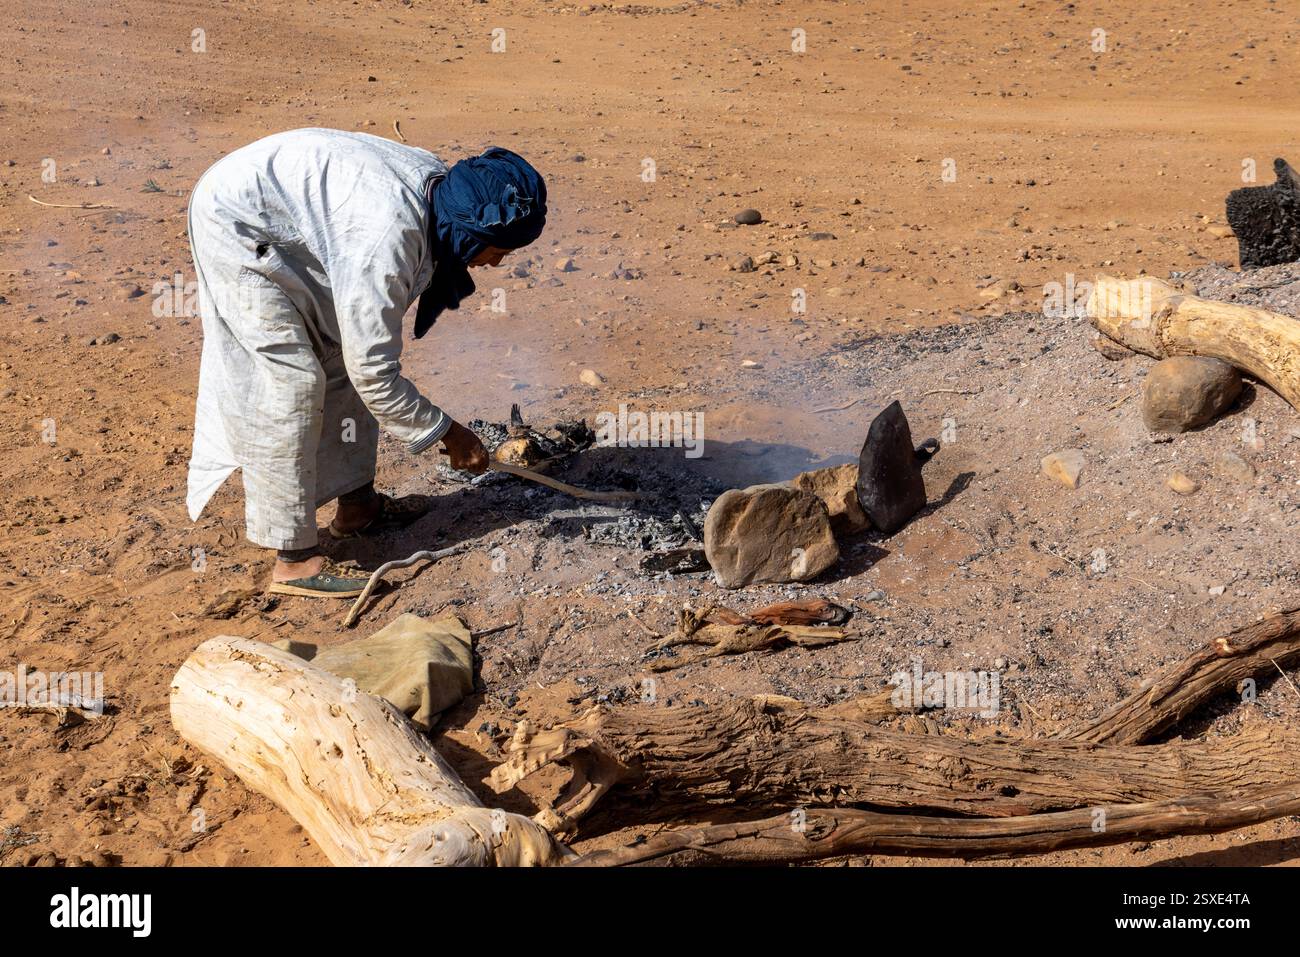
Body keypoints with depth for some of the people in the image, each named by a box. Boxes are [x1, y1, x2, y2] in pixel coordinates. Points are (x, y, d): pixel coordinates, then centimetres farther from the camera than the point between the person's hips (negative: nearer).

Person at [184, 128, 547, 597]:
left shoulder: (439, 183, -8)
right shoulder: (388, 239, -34)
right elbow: (374, 372, -27)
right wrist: (446, 432, -18)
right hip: (235, 223, -10)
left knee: (341, 358, 10)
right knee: (291, 382, -11)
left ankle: (356, 505, 24)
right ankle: (294, 560, -3)